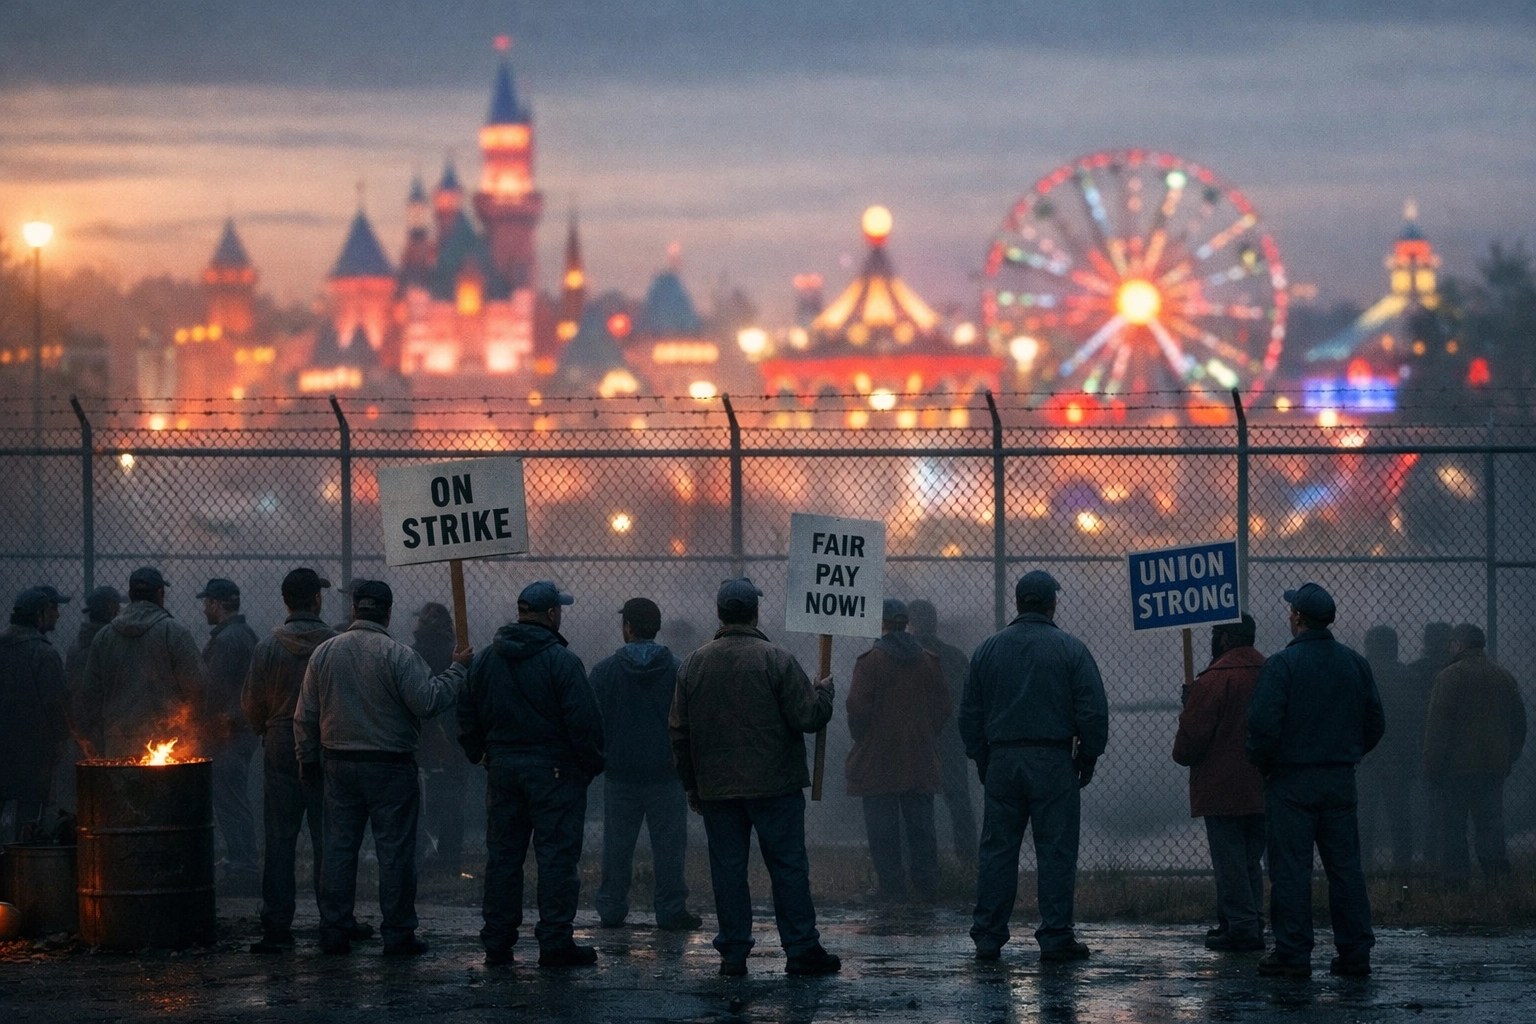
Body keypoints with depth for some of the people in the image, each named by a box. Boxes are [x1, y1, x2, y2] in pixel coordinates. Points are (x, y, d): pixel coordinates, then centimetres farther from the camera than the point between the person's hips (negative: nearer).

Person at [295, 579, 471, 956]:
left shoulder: (324, 653, 5)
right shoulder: (397, 655, -12)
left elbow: (305, 716, 8)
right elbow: (428, 702, -17)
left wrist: (308, 760, 18)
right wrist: (456, 671, -4)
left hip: (339, 766, 5)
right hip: (390, 766, -5)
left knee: (338, 845, 9)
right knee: (395, 849, 0)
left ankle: (334, 931, 9)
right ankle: (398, 933, 1)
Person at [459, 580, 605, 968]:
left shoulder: (484, 661, 7)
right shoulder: (561, 661, -12)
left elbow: (468, 718, 13)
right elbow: (584, 720, -15)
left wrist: (480, 756, 23)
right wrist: (592, 763, -3)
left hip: (502, 769, 6)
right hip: (553, 771, -5)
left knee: (502, 856, 11)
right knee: (557, 856, -2)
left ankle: (497, 943, 12)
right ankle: (554, 943, -4)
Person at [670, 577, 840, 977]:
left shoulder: (693, 664, 5)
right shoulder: (777, 660, -9)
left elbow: (679, 733, 8)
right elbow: (808, 716, -11)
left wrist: (692, 786, 16)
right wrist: (824, 692, 10)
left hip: (716, 790, 3)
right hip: (775, 787, -3)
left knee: (727, 869, 6)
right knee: (788, 866, 2)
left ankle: (733, 952, 5)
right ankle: (801, 948, 3)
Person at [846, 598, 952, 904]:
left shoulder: (870, 661, -9)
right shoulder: (929, 661, 6)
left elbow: (857, 707, -13)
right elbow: (944, 708, 9)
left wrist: (862, 741, 2)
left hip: (878, 761, -4)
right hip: (920, 761, 4)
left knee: (883, 829, -1)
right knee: (921, 826, 9)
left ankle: (891, 887, -4)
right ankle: (926, 887, 9)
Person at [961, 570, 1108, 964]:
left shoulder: (988, 649, 7)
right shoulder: (1070, 649, -3)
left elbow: (969, 714, 11)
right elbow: (1093, 710, -6)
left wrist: (982, 761, 18)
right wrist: (1088, 758, 6)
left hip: (1002, 763, 3)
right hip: (1054, 764, -3)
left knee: (996, 851, 7)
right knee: (1056, 853, 0)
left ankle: (988, 938, 6)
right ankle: (1055, 937, -2)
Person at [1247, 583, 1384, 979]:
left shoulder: (1281, 664, -12)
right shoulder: (1355, 664, 6)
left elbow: (1263, 724, -16)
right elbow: (1376, 723, 11)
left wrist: (1261, 764, 1)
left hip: (1291, 782, -5)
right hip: (1340, 781, 5)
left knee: (1290, 868, -2)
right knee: (1345, 867, 9)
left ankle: (1292, 954, -3)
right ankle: (1354, 952, 9)